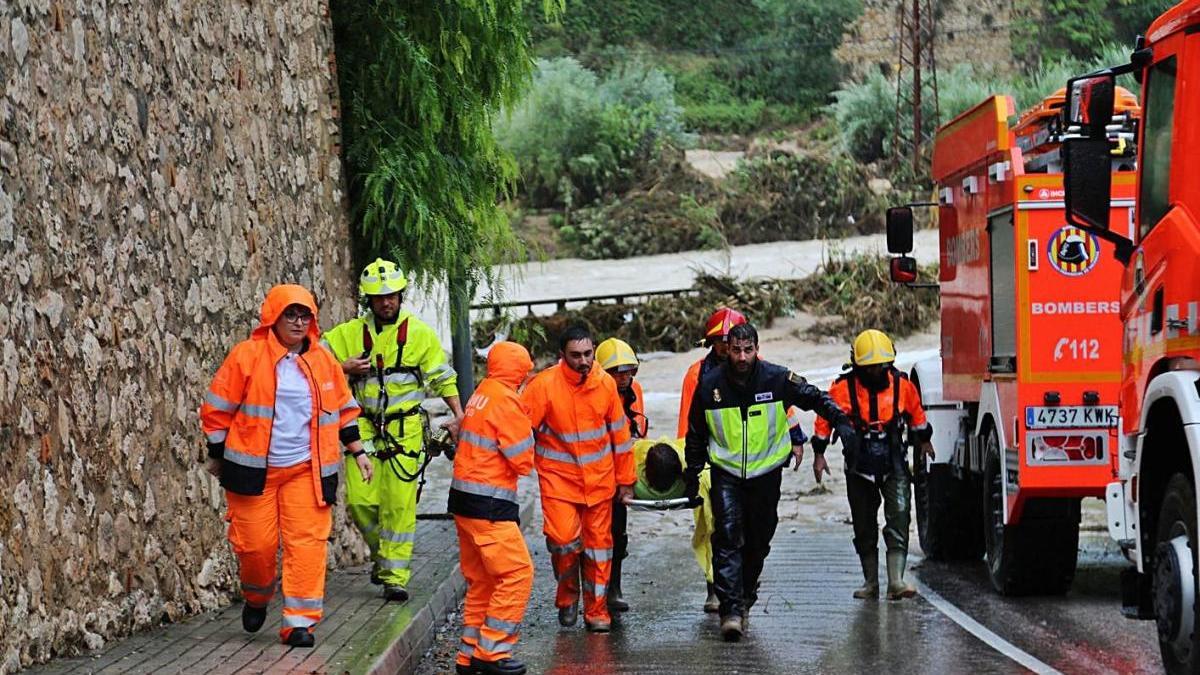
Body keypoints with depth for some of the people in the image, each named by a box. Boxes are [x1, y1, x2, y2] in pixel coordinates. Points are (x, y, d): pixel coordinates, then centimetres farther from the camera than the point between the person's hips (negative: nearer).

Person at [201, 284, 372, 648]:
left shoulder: (322, 360, 8)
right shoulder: (247, 356, -4)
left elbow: (343, 409, 20)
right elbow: (218, 409, 1)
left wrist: (357, 451, 18)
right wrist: (217, 456, 4)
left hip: (307, 469, 2)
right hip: (255, 470, -2)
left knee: (307, 542, -6)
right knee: (256, 544, 1)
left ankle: (299, 621, -2)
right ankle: (256, 599, 31)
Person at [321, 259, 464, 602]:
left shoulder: (419, 333, 4)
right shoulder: (350, 333, 6)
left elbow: (442, 377, 8)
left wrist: (459, 414, -2)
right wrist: (344, 367, -10)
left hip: (405, 430, -2)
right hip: (364, 428, 2)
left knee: (400, 503, -6)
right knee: (360, 499, -5)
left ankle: (395, 576, 0)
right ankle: (381, 552, 22)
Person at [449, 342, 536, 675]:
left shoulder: (481, 395, 14)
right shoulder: (505, 400, -14)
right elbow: (523, 460, -12)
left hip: (464, 498, 10)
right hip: (489, 505, -10)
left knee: (481, 579, 16)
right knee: (517, 572, -8)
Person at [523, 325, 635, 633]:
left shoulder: (606, 384, -2)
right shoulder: (544, 385, -14)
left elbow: (620, 433, 7)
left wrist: (625, 480, 11)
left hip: (599, 478, 3)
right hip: (558, 477, -3)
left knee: (598, 544, 7)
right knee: (563, 538, -17)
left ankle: (597, 610, 20)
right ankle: (567, 596, 10)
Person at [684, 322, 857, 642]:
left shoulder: (777, 379, -10)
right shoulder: (710, 385, -7)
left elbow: (815, 398, 4)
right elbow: (696, 436, 5)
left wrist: (842, 423, -9)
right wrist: (692, 477, 8)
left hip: (766, 472, 1)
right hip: (726, 474, -1)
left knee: (758, 542, 11)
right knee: (727, 538, -15)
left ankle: (745, 599, 32)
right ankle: (731, 609, -18)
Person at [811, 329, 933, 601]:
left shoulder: (901, 385, -3)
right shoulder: (843, 388, -10)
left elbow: (915, 413, 17)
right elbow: (825, 418, 3)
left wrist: (924, 440, 30)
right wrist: (819, 454, 5)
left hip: (894, 466, 0)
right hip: (859, 468, 0)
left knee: (899, 517, -14)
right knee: (864, 527, 7)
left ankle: (896, 581, -19)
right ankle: (871, 583, 17)